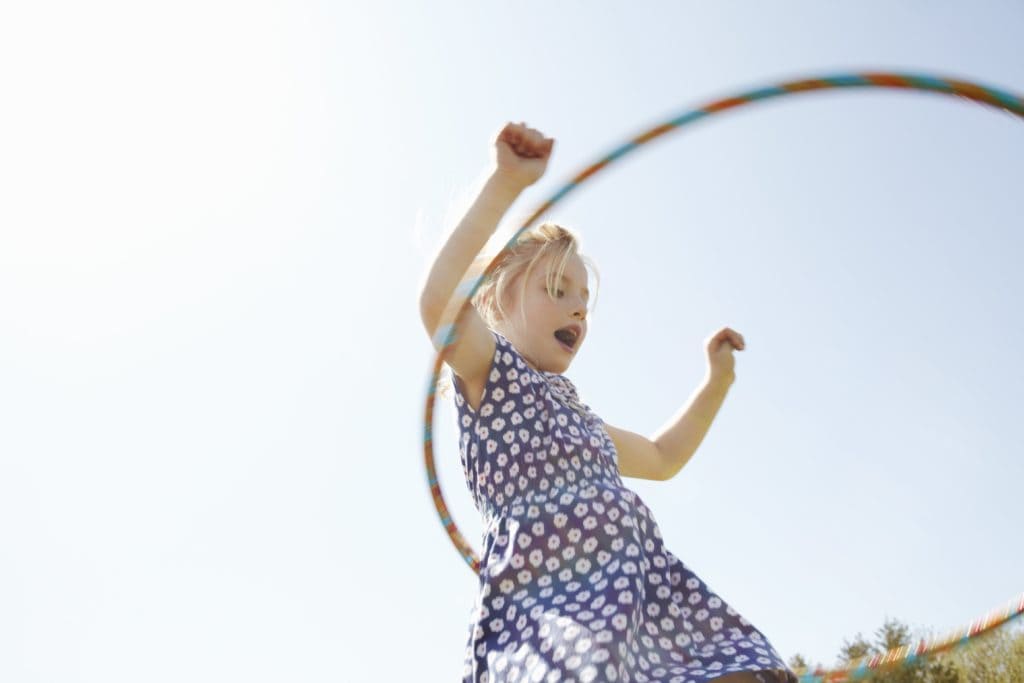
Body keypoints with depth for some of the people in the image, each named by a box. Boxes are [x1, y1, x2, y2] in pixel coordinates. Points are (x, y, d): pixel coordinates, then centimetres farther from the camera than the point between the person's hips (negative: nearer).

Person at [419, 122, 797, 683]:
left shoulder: (576, 415, 30)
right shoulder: (491, 373, 6)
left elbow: (662, 458, 45)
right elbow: (438, 305, -17)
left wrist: (718, 378, 39)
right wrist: (506, 183, -22)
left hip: (646, 598, 8)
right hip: (550, 605, -8)